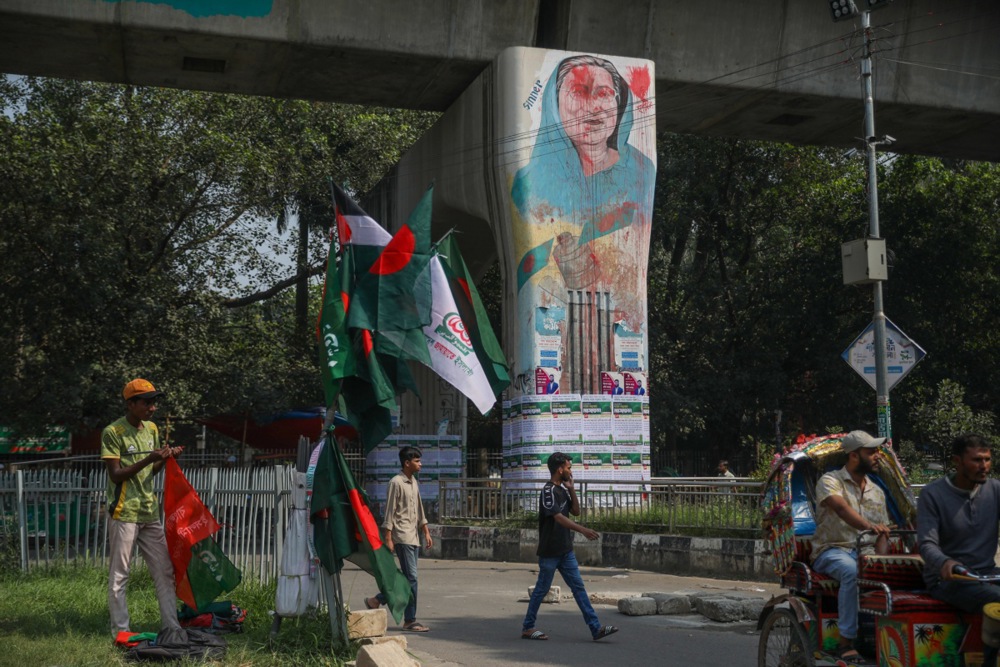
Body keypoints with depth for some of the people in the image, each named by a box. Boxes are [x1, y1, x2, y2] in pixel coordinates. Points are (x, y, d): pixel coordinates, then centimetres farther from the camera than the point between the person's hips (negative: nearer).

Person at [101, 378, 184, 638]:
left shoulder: (152, 429, 9)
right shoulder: (113, 432, -11)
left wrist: (166, 459, -3)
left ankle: (171, 626, 12)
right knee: (119, 575, 1)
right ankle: (120, 630, 9)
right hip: (124, 513, -7)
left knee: (164, 571, 6)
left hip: (150, 512, 7)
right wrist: (148, 459, -22)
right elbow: (115, 475, -13)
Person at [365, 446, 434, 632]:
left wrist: (426, 532, 17)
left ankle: (377, 600, 22)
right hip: (402, 537, -9)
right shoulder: (396, 482, -10)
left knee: (408, 578, 10)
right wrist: (388, 539, -16)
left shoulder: (414, 482, 15)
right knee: (411, 578, -8)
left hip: (414, 537, 9)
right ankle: (410, 620, -2)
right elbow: (389, 512, -13)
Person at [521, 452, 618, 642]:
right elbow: (559, 518, -27)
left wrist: (571, 489, 0)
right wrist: (583, 530, -37)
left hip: (566, 551, 8)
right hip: (550, 552, -8)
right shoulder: (548, 491, -17)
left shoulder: (563, 489, 11)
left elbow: (576, 511, 12)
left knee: (579, 587, 4)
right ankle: (527, 627, 17)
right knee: (542, 589, 3)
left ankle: (596, 628, 2)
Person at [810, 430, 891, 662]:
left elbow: (882, 533, 13)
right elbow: (840, 507, -25)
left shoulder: (877, 492, 16)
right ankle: (846, 641, -32)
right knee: (852, 571, -38)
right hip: (833, 550, -5)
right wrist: (867, 525, -44)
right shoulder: (830, 481, -3)